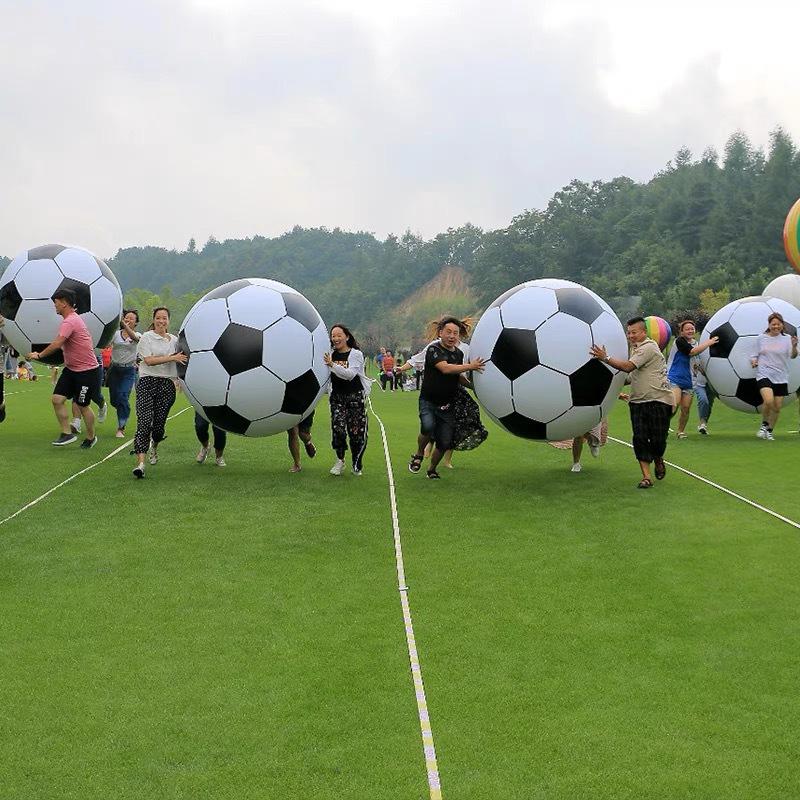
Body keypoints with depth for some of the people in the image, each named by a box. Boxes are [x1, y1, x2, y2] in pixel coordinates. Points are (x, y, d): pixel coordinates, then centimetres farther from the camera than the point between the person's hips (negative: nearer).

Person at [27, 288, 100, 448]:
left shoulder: (70, 322, -21)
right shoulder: (72, 319, 10)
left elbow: (57, 344, -26)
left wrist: (39, 355, -13)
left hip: (87, 371, -9)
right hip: (71, 369, 9)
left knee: (82, 405, 4)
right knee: (57, 399, -2)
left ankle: (91, 437, 23)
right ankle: (67, 433, 4)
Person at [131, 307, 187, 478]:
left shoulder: (174, 340, 13)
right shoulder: (146, 337, 0)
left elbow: (180, 361, 24)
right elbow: (149, 360, -12)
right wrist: (172, 358, -17)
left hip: (167, 384, 4)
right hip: (147, 382, -4)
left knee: (159, 422, 5)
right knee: (144, 422, -14)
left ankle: (154, 448, 40)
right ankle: (140, 462, -19)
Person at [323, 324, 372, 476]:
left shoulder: (356, 354, -5)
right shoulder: (330, 355, 7)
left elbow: (350, 374, -20)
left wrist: (332, 365, -29)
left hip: (355, 396, -2)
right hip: (337, 396, 2)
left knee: (356, 432, -1)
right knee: (338, 427, -17)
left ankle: (357, 465, 18)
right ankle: (340, 460, 3)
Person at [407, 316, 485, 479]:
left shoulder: (459, 353, 10)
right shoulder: (433, 349, -12)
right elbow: (446, 368, -28)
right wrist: (470, 366, -30)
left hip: (447, 405, 6)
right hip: (428, 401, -5)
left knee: (444, 443, 4)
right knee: (428, 427, -31)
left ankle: (432, 469, 30)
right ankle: (419, 455, -1)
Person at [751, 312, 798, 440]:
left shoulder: (787, 338, 1)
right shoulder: (761, 338, 3)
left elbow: (793, 356, -9)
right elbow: (755, 355, 13)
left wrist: (794, 347, -29)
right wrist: (753, 361, -9)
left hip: (781, 377, 2)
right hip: (764, 374, -2)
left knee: (777, 407, 6)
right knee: (768, 400, -24)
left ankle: (769, 431, 25)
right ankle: (764, 425, 1)